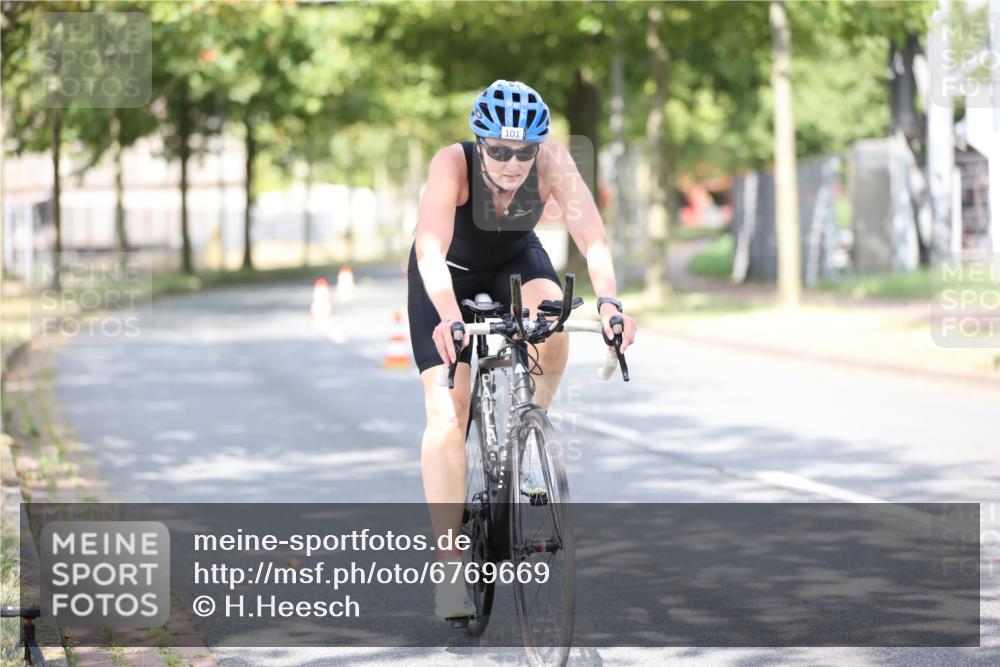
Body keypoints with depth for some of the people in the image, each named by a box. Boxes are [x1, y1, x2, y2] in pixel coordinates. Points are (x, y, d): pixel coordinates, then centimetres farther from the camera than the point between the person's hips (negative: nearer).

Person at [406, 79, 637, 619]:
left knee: (552, 323, -32)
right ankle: (449, 566, -11)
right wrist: (448, 317, -64)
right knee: (447, 408, -14)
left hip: (516, 259, 2)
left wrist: (608, 301, -56)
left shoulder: (551, 160, -30)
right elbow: (431, 247, -47)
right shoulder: (453, 164, -35)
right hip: (449, 271, -2)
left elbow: (590, 234, -39)